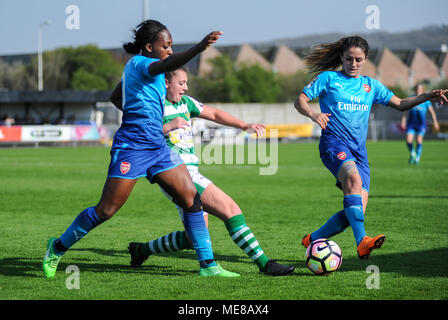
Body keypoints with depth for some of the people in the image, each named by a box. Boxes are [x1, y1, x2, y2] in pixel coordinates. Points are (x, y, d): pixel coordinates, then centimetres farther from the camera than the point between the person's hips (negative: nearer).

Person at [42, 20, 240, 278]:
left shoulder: (136, 66, 15)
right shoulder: (140, 63, -12)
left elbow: (115, 97, 31)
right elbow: (167, 65, -36)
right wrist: (199, 48, -50)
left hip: (158, 146, 9)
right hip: (132, 147, -9)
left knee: (192, 200, 0)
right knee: (106, 210, -3)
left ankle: (208, 265, 3)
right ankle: (58, 247, 17)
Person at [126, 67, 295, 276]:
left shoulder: (185, 102, 18)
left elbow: (214, 114, 26)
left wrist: (245, 125, 18)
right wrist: (167, 127, -23)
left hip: (191, 174, 10)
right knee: (229, 208, -16)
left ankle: (141, 250, 24)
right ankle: (264, 263, -15)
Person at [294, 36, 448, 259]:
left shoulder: (371, 86, 19)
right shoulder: (328, 78, 6)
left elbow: (400, 104, 20)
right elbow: (299, 101, 2)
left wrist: (426, 97, 4)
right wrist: (312, 114, -19)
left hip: (359, 150, 5)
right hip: (334, 142, -5)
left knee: (355, 212, -6)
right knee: (354, 178, -36)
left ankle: (313, 240, 15)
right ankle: (361, 242, -45)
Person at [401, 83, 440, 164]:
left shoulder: (426, 100, -1)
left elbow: (432, 112, 3)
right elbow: (405, 111, 9)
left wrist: (435, 122, -3)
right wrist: (403, 121, 5)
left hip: (421, 124, -1)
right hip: (411, 124, 1)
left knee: (419, 141, -10)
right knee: (408, 141, -10)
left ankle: (417, 158, 6)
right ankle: (412, 154, 19)